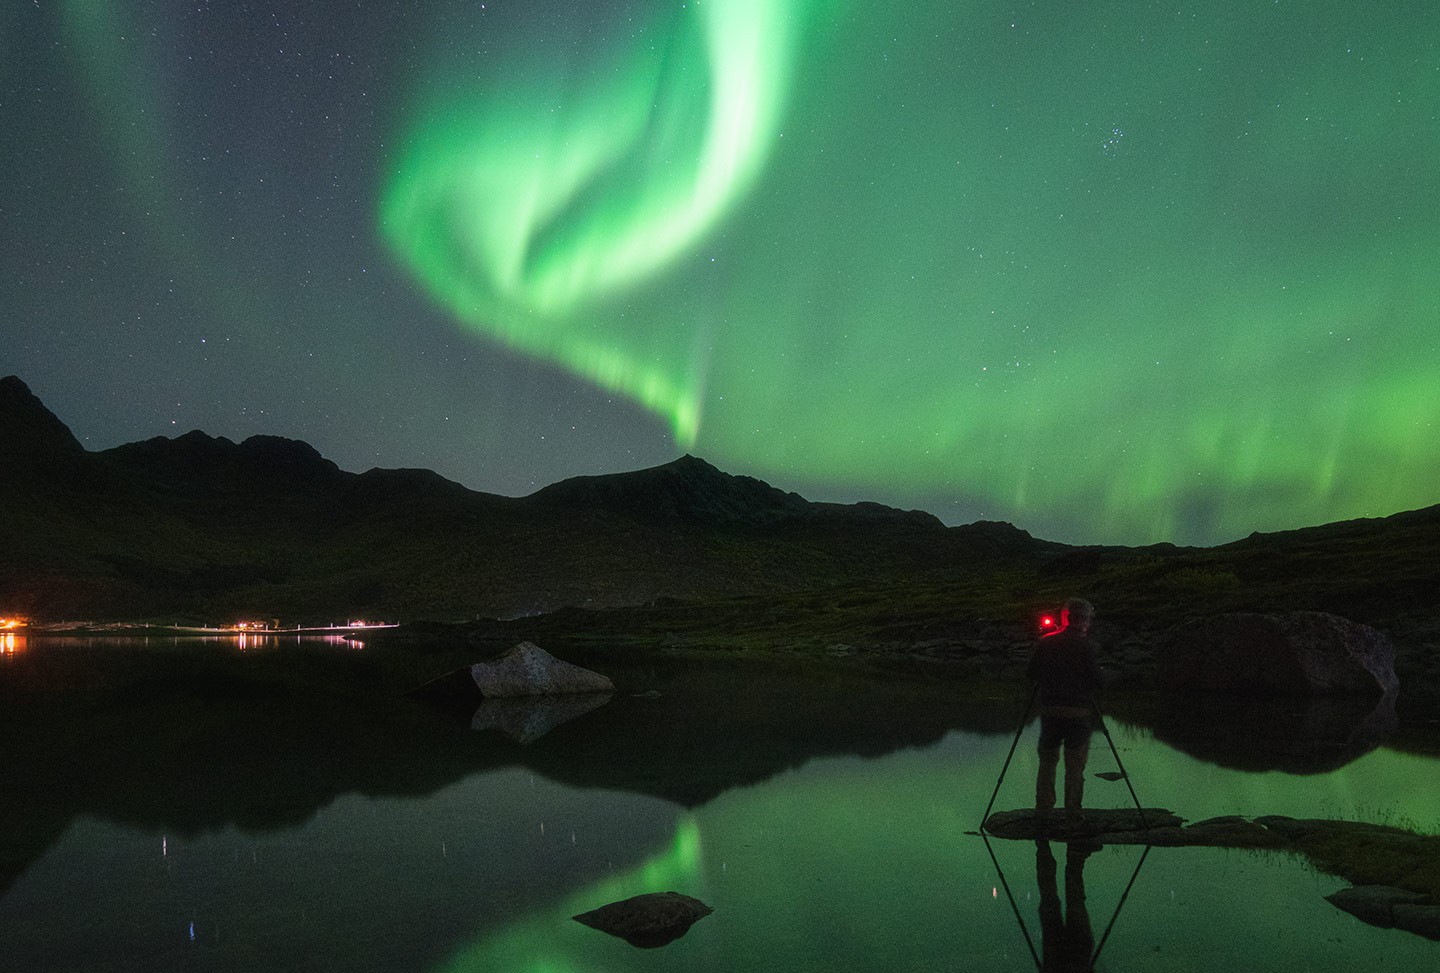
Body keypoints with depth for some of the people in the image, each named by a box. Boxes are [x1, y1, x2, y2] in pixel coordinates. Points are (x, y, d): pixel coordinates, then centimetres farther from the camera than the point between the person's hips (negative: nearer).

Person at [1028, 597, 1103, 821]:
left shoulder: (1046, 642, 2)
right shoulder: (1087, 647, -9)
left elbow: (1032, 674, 5)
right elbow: (1096, 682, -9)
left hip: (1050, 710, 3)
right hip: (1078, 711, -3)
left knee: (1047, 760, 13)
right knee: (1075, 764, 6)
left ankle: (1043, 807, 14)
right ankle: (1073, 809, 9)